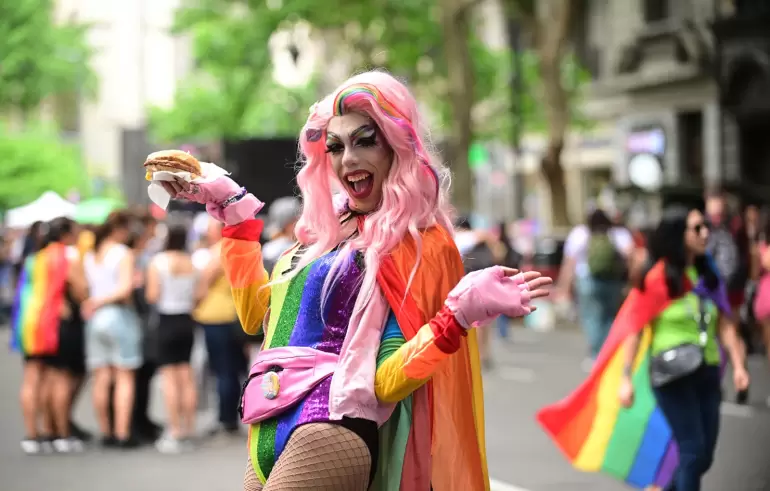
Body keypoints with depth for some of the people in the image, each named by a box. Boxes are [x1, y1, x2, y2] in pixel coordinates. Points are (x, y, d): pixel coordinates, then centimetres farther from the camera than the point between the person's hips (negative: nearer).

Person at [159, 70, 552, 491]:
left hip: (329, 435, -7)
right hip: (269, 437, 7)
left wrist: (460, 314, -28)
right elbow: (257, 314, 21)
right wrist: (232, 206, 23)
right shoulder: (330, 229, 14)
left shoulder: (420, 243, -7)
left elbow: (385, 381, -13)